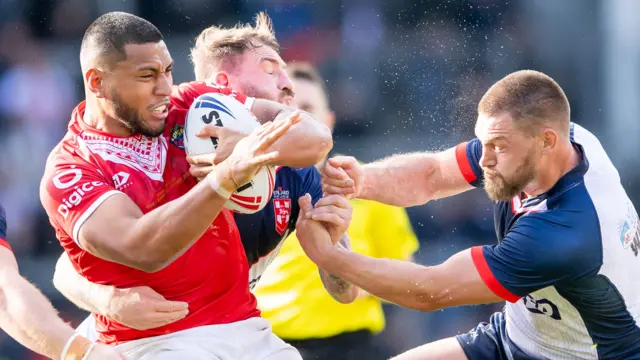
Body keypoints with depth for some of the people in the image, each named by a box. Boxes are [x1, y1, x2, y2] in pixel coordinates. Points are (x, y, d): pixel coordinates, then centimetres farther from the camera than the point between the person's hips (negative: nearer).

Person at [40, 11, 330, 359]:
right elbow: (141, 250, -23)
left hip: (247, 328, 5)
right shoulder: (68, 171, -7)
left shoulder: (192, 103, 6)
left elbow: (313, 136, 0)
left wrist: (246, 149, -21)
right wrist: (226, 177, -35)